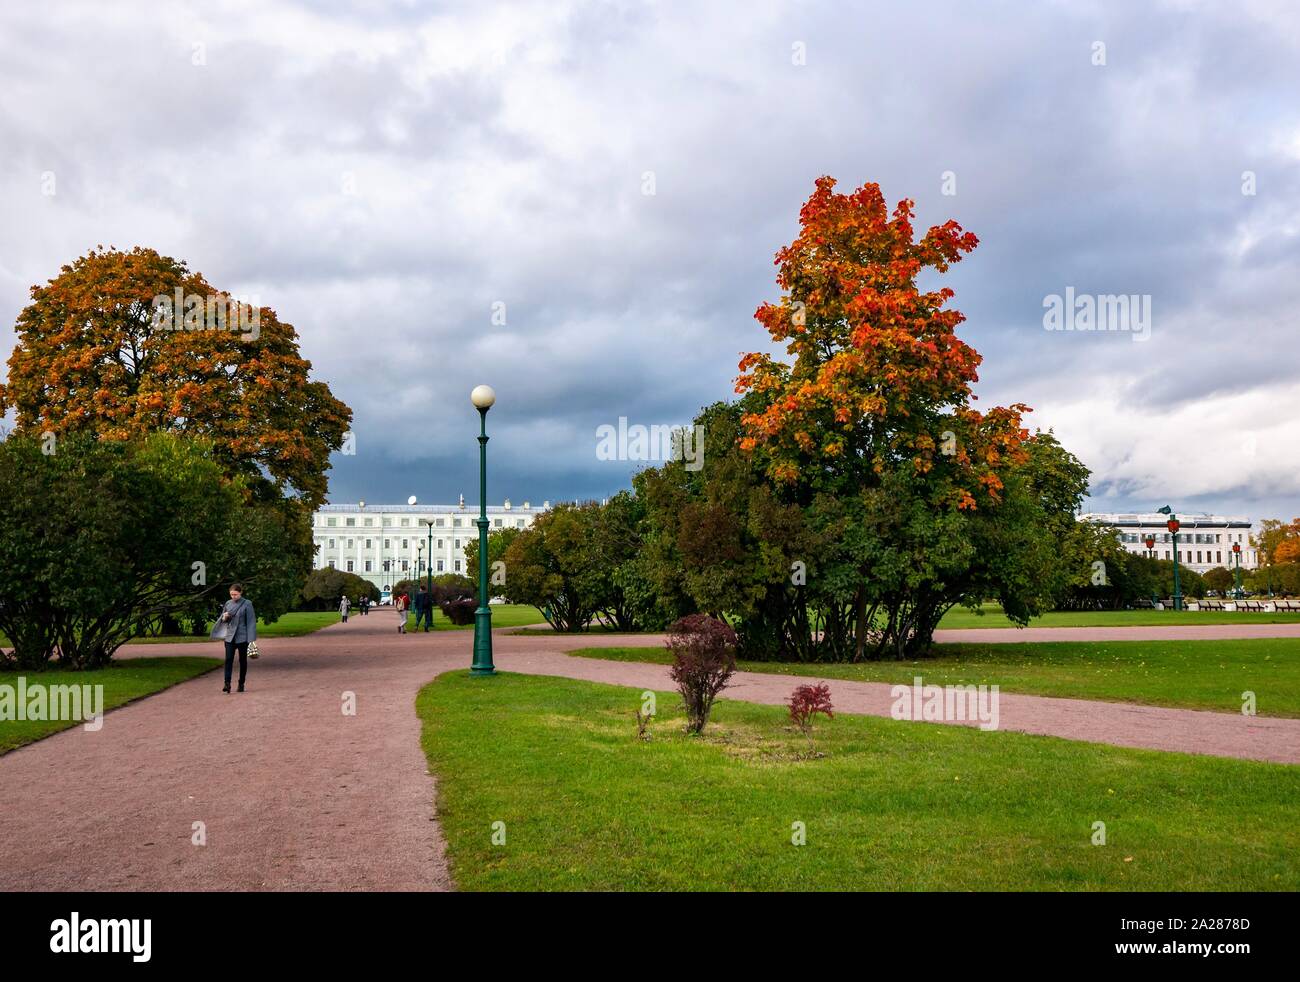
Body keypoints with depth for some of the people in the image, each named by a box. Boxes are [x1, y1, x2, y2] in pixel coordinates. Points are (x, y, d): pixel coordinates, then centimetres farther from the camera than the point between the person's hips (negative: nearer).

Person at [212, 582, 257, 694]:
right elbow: (222, 619, 16)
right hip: (229, 636, 3)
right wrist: (224, 618, -9)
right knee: (228, 659, -9)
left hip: (242, 636, -3)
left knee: (243, 660, 6)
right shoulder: (228, 604, 7)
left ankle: (241, 684, 15)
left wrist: (250, 638, -11)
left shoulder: (247, 604, -5)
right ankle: (227, 683, -14)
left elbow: (251, 621, -5)